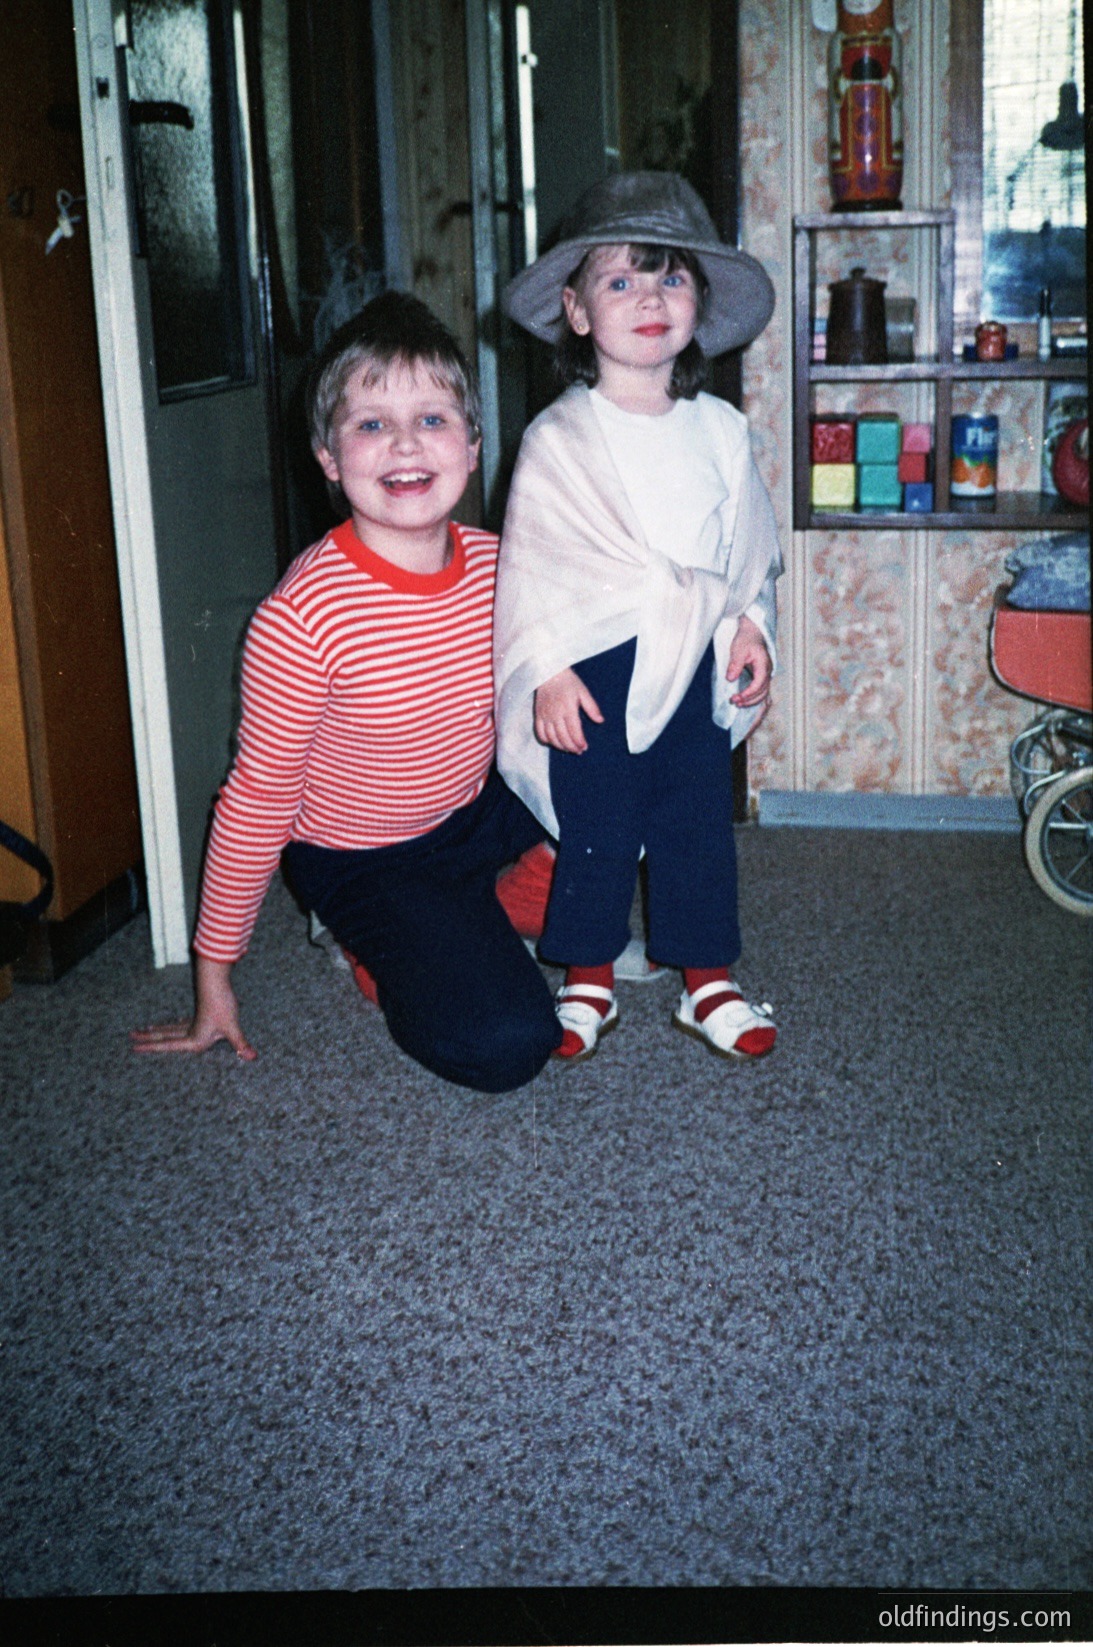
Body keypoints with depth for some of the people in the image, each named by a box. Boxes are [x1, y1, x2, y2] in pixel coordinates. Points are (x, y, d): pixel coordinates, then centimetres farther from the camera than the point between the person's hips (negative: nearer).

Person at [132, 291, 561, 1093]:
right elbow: (260, 794, -18)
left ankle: (500, 909, 11)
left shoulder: (493, 563, -10)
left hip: (476, 808, 6)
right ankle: (385, 950, 8)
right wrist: (214, 973, -10)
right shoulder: (302, 616, -27)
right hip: (363, 863, -6)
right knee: (500, 1047, -23)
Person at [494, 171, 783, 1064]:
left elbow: (750, 542, 13)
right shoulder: (558, 438, -6)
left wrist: (750, 625, 2)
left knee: (700, 822, 9)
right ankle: (588, 983, 22)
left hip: (694, 662, 3)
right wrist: (546, 670, -11)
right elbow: (530, 560, -7)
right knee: (595, 829, 5)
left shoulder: (719, 428, 6)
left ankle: (709, 981, 23)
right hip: (594, 664, -3)